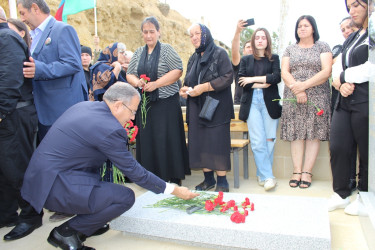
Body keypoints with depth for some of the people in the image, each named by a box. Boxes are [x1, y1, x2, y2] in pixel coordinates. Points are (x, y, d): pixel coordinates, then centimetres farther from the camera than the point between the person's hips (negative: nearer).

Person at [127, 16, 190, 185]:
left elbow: (178, 71, -9)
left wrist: (156, 84, -17)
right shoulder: (138, 53, 15)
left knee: (167, 140, -5)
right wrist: (137, 82, -9)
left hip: (167, 103, -4)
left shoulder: (166, 49, 0)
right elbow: (129, 74, 15)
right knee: (147, 139, 3)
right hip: (145, 104, 5)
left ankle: (173, 178, 6)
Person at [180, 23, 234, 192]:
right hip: (197, 108, 6)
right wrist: (185, 89, 0)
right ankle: (208, 179, 15)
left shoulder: (219, 53, -1)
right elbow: (188, 80, 24)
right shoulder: (193, 58, 19)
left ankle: (222, 181, 3)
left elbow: (228, 77, -12)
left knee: (217, 143, -7)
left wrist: (204, 87, -18)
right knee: (199, 143, 4)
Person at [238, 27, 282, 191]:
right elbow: (241, 82, 3)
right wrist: (262, 83, -5)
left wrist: (253, 79, -6)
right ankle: (268, 176, -5)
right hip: (252, 102, 0)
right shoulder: (246, 60, 17)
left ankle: (262, 174, 9)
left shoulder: (274, 58, 15)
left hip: (270, 102, 0)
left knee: (269, 139, -4)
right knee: (257, 141, -9)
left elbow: (277, 77, -4)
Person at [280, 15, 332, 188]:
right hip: (293, 97, 2)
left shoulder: (323, 47, 9)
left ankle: (307, 172, -2)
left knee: (313, 133, -6)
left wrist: (304, 85, -15)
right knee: (296, 134, -3)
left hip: (317, 97, -1)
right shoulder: (290, 49, 16)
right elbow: (284, 72, 4)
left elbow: (326, 72, -3)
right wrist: (296, 89, -13)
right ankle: (297, 171, 0)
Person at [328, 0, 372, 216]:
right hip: (345, 102, 7)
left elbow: (370, 69, -16)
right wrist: (342, 84, -4)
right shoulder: (351, 39, 21)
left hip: (366, 103, -7)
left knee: (367, 153, 3)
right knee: (338, 148, 2)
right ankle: (341, 194, 19)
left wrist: (344, 77, -2)